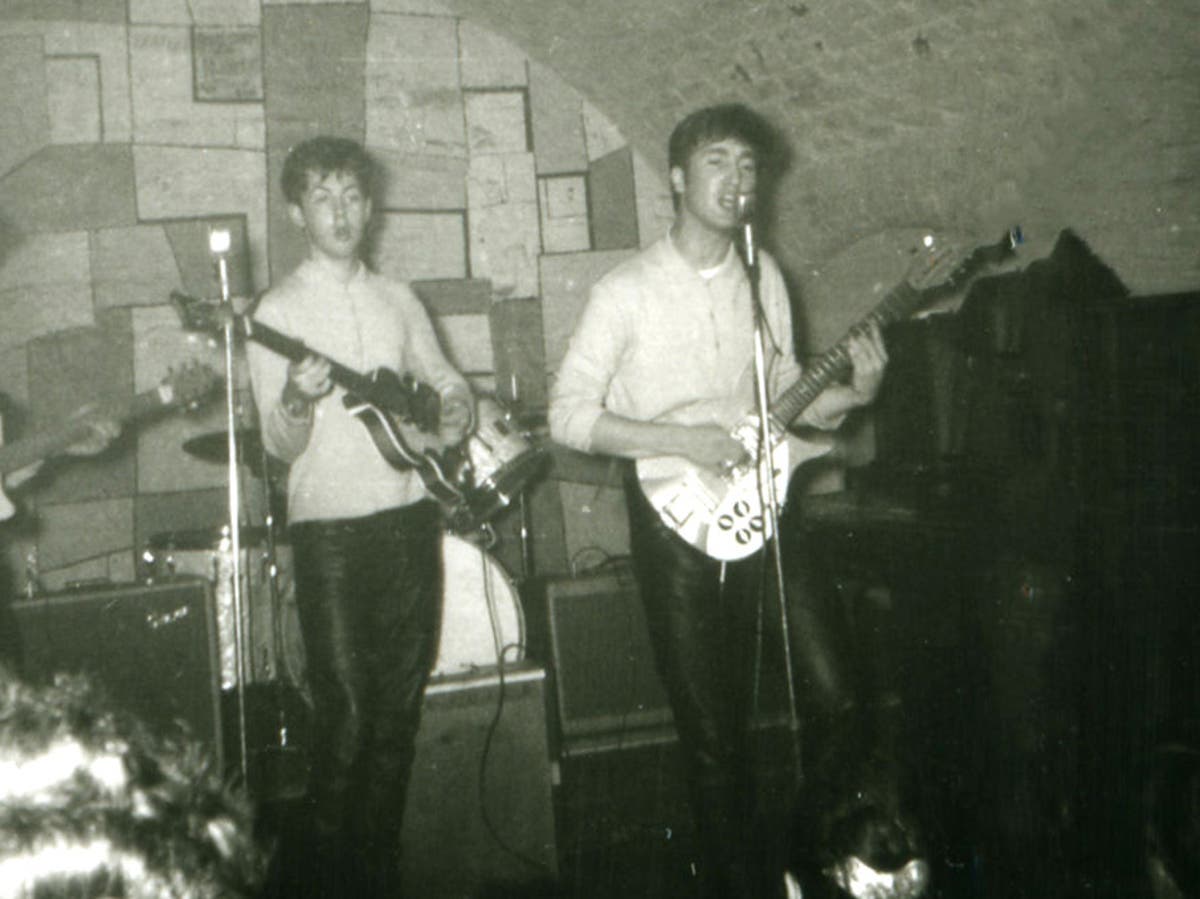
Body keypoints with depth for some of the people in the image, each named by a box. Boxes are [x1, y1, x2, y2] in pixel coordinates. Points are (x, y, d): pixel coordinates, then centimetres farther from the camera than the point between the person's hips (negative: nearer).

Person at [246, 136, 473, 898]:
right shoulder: (280, 311, -3)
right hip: (331, 529, -5)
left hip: (411, 518, 5)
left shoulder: (398, 301, 12)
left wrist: (456, 412, 1)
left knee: (401, 707, 9)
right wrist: (297, 401, -29)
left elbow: (447, 380, 23)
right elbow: (281, 446, -8)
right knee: (346, 715, -7)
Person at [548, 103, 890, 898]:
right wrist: (682, 439, -18)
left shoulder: (764, 278, 8)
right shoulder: (628, 291, -8)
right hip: (674, 513, -4)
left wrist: (849, 394, -4)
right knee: (708, 723, -1)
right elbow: (570, 414, -9)